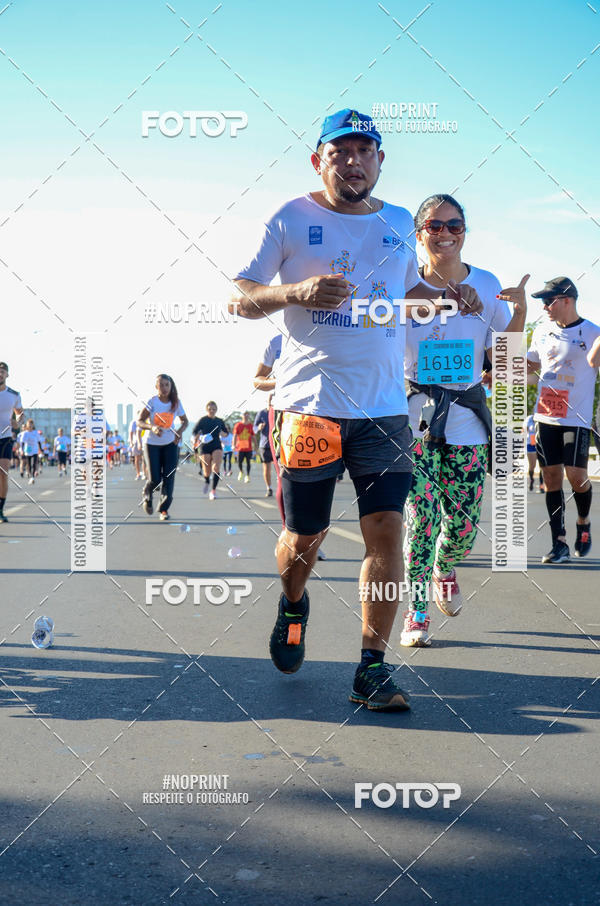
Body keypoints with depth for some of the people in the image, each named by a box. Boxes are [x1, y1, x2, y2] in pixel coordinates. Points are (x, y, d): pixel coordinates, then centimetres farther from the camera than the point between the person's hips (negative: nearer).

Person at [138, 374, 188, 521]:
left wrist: (179, 431, -11)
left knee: (169, 477, -6)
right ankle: (147, 495, 30)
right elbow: (139, 422, -13)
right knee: (155, 479, -5)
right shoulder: (152, 402, -13)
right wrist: (152, 428, -32)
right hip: (152, 444, -2)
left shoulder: (176, 402, -4)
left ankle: (164, 509, 5)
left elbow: (184, 420, 10)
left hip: (170, 444, 2)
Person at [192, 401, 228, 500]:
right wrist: (198, 438, -21)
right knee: (207, 472, 3)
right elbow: (194, 433, 0)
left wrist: (223, 433, -3)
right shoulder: (202, 420, 0)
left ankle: (213, 490, -14)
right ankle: (207, 482, 40)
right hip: (205, 448, -1)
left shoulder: (220, 421, 9)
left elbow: (226, 434, 20)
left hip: (217, 447, 1)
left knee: (216, 467, -20)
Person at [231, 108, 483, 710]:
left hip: (383, 408, 3)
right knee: (304, 537, 5)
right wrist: (297, 292, -18)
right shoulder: (291, 219, 2)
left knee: (387, 529, -7)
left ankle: (372, 668, 3)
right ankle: (292, 604, 40)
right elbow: (240, 297, 1)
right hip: (309, 404, -2)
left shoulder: (399, 224, 14)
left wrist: (447, 296, 10)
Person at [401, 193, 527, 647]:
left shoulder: (487, 285, 4)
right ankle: (416, 610, 11)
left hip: (467, 419, 2)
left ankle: (445, 568, 38)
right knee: (421, 520, -9)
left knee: (464, 528, 3)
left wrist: (521, 311, -8)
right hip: (415, 417, -2)